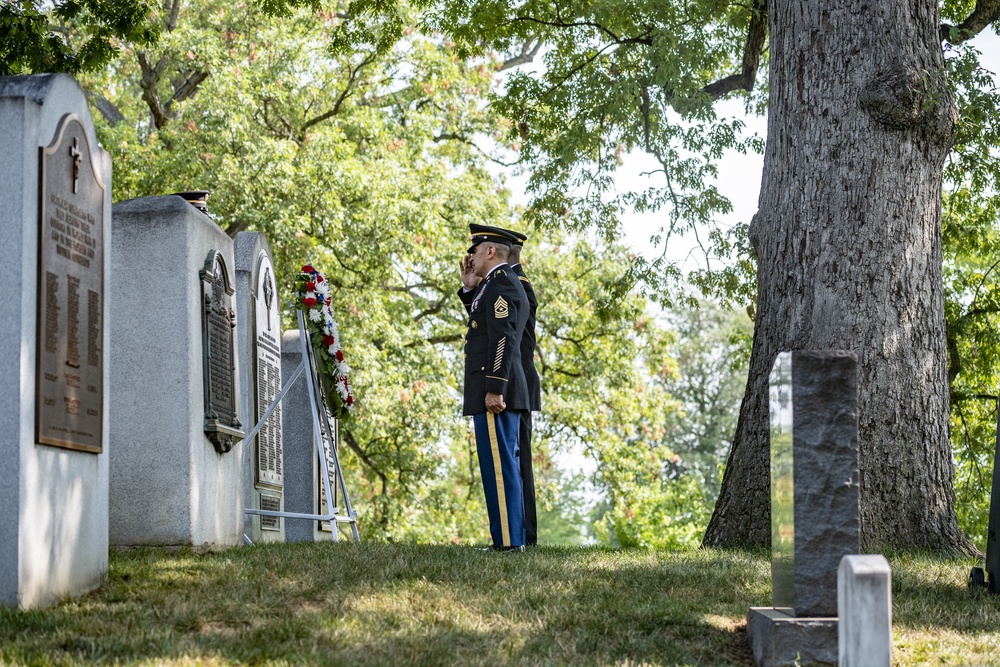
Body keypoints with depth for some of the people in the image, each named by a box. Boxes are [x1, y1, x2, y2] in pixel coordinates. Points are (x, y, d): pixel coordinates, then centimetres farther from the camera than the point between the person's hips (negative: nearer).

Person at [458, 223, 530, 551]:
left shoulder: (500, 284, -12)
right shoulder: (505, 283, 20)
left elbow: (503, 338, -20)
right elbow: (482, 324, 30)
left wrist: (494, 388, -23)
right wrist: (470, 289, 19)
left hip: (494, 391, -11)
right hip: (503, 390, 11)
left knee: (499, 465, -10)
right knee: (504, 465, 11)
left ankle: (508, 541, -10)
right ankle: (511, 538, 15)